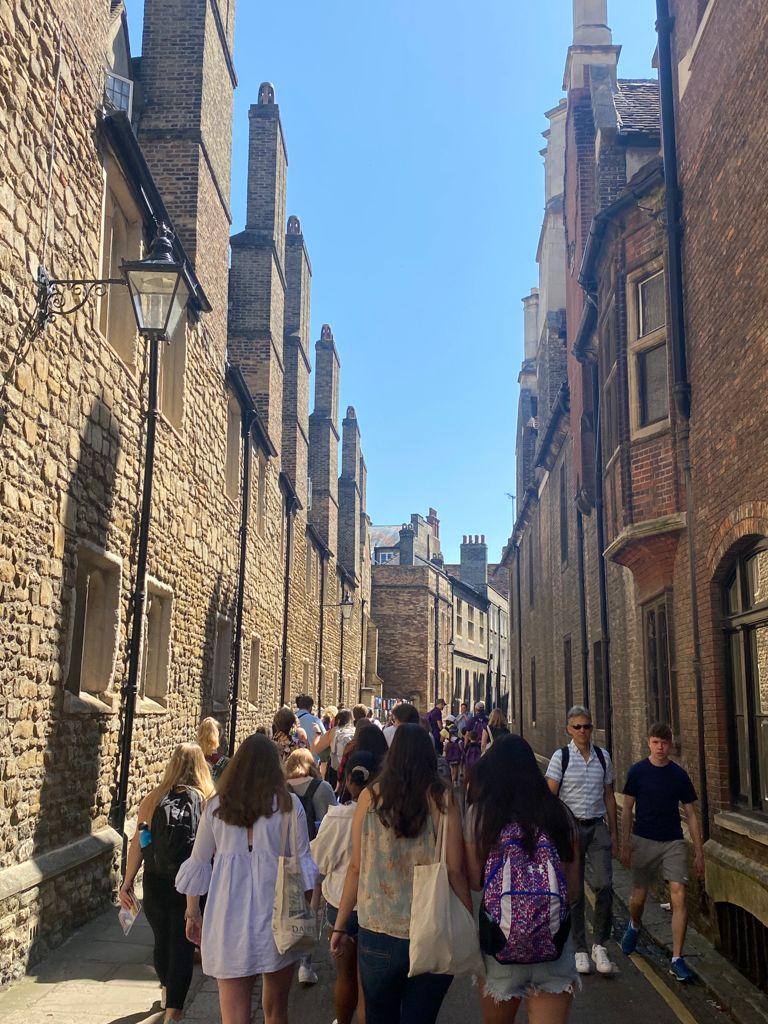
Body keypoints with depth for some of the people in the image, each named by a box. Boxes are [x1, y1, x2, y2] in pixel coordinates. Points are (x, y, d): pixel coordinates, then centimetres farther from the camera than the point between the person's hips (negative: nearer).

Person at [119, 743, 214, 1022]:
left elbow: (137, 843, -3)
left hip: (155, 884, 3)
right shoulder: (208, 801, -8)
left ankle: (167, 993, 45)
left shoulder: (153, 799, -4)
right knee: (183, 948, 5)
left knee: (162, 941, 22)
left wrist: (127, 882, 6)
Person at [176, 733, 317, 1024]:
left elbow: (198, 866, 8)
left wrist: (193, 915, 19)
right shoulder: (289, 804, -2)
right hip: (278, 919, 0)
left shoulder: (216, 806, 2)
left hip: (229, 921, 0)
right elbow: (302, 863, -1)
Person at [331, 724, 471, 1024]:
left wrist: (340, 926, 9)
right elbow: (455, 871, -6)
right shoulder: (443, 798, -7)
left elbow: (356, 867, -1)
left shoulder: (370, 796, -4)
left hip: (377, 933, 1)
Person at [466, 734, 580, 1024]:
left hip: (500, 942, 0)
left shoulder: (479, 813, -4)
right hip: (554, 943, 1)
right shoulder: (559, 814, 2)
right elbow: (572, 885, 5)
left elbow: (474, 880, -4)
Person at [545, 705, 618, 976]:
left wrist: (614, 832, 12)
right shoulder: (560, 757, -3)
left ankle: (599, 944, 6)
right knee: (574, 892, 3)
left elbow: (609, 796, 13)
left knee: (604, 885, -11)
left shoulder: (603, 756, 7)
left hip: (597, 827, 2)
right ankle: (580, 950, 16)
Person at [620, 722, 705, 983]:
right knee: (638, 897, 8)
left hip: (673, 843, 0)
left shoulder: (679, 775, 0)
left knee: (679, 896, -11)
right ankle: (634, 926, 43)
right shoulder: (637, 772, -3)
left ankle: (677, 960, -3)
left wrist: (699, 853, 3)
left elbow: (691, 815, 5)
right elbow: (627, 810, 2)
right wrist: (625, 845, -2)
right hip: (643, 841, 0)